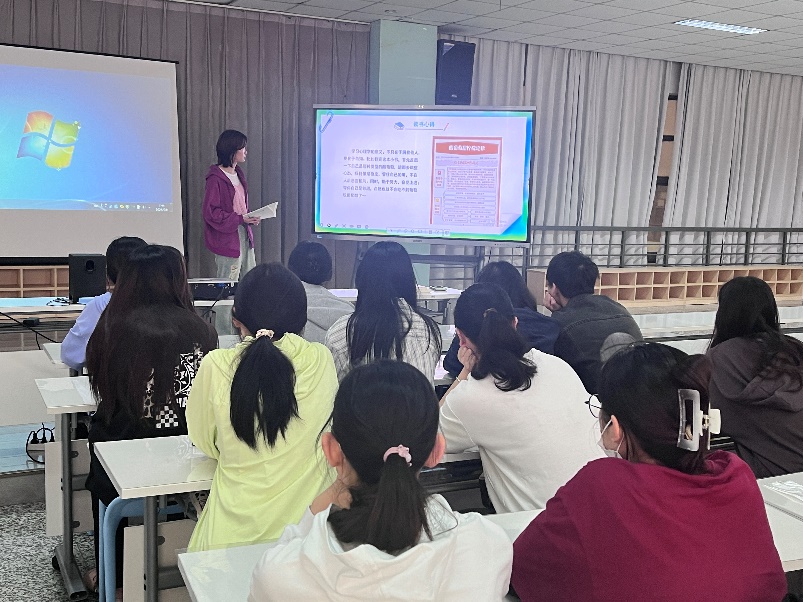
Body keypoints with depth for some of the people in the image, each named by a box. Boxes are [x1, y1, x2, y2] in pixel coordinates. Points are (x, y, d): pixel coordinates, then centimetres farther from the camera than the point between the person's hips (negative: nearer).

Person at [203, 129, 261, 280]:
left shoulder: (238, 174, 12)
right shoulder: (216, 178, -14)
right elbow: (210, 212, -17)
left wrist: (251, 218, 1)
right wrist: (240, 219, -20)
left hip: (244, 235, 8)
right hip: (227, 238, -8)